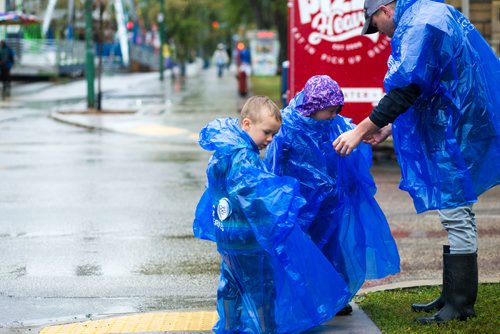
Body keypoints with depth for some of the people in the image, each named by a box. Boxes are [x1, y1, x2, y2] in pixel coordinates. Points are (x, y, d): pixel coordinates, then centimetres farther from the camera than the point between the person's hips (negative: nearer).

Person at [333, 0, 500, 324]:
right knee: (458, 214, 15)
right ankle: (452, 296, 23)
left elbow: (405, 90, -21)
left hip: (457, 133, -11)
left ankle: (460, 305, -1)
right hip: (455, 127, 11)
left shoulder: (417, 27, -15)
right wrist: (387, 129, 21)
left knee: (456, 216, -6)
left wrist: (360, 132, -15)